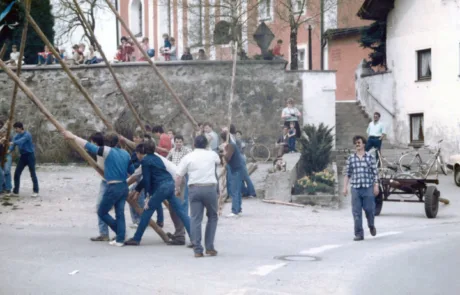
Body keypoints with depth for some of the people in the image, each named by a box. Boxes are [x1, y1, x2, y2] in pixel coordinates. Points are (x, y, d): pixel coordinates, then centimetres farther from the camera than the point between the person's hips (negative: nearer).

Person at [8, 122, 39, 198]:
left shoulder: (27, 135, -15)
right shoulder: (17, 136, 5)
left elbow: (21, 141, -34)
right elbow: (13, 144, -7)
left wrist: (13, 143, -52)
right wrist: (9, 150, -29)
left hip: (30, 155, -7)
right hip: (23, 156, 7)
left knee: (32, 174, -3)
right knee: (17, 173, 3)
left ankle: (36, 191, 4)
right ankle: (15, 191, 9)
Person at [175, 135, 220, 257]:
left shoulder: (188, 157, 4)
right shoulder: (212, 155, 9)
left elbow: (178, 177, 0)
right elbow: (218, 161, 33)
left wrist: (177, 188, 15)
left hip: (194, 189, 0)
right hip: (210, 188, 0)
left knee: (195, 219, 3)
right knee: (212, 217, 15)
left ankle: (197, 250, -2)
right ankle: (209, 247, 12)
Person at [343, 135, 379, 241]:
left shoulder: (370, 157, 3)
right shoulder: (351, 158, 7)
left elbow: (375, 173, 3)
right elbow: (347, 174, 10)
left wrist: (376, 186, -3)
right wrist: (345, 187, 4)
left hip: (368, 188, -1)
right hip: (355, 188, 1)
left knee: (369, 209, 0)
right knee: (356, 212, -1)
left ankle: (371, 225, 31)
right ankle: (359, 234, 4)